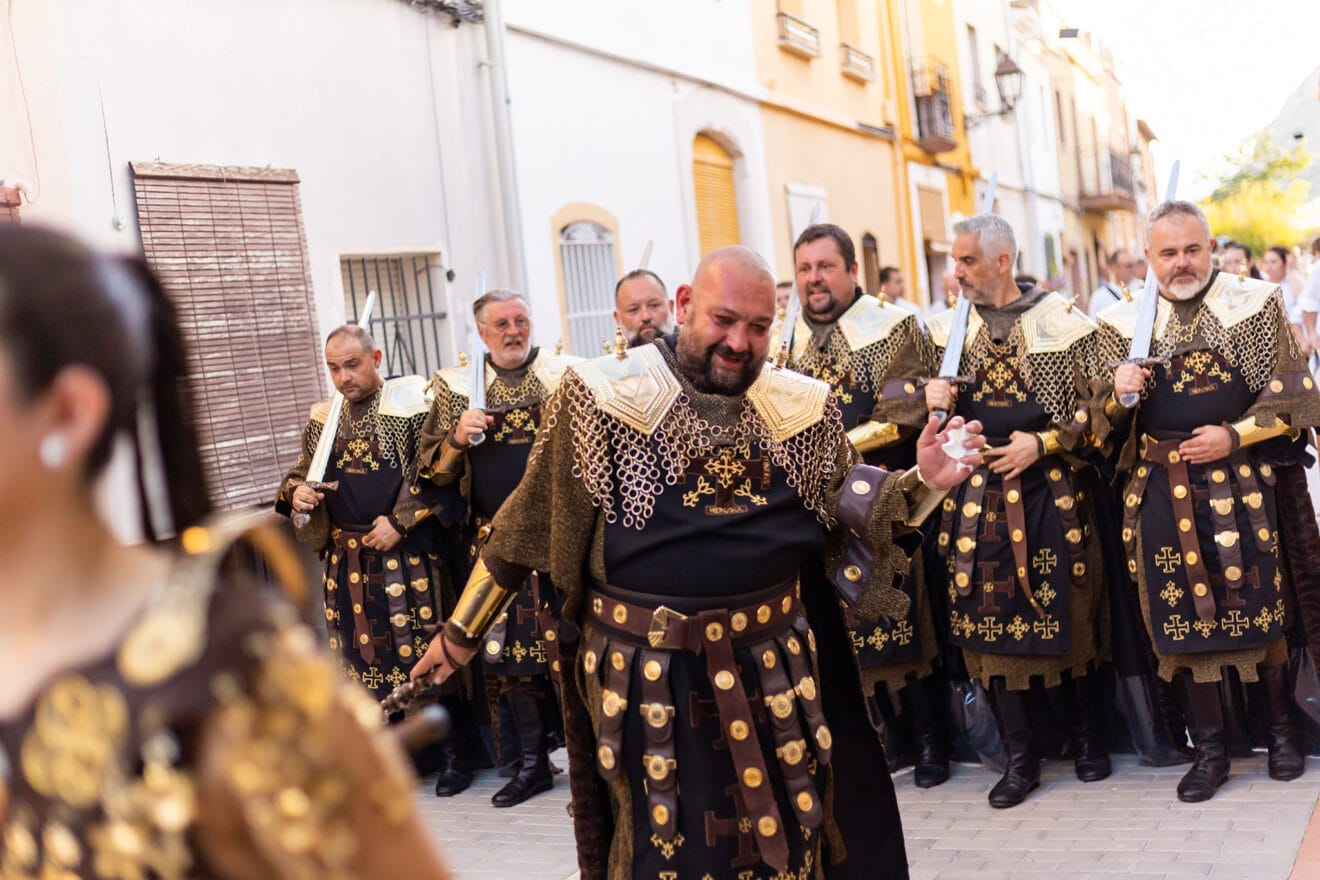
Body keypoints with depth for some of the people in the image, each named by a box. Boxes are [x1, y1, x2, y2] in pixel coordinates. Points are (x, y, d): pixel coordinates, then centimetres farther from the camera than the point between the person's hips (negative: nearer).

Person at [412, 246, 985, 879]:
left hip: (774, 670, 4)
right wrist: (462, 632, 5)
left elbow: (847, 506, 9)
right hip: (649, 674, -3)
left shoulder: (799, 406, 2)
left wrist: (921, 482, -10)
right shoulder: (602, 394, -8)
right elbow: (531, 522, -1)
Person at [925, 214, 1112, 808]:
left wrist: (1043, 443, -13)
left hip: (1050, 490, -2)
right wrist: (929, 396, -6)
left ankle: (1088, 738, 24)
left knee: (1070, 613, 5)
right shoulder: (947, 329, 8)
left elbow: (1094, 409, 0)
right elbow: (925, 403, 16)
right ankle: (1020, 755, 13)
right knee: (987, 619, 2)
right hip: (976, 493, 3)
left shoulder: (1063, 322, -1)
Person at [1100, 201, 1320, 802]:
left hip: (1241, 485, -2)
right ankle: (1208, 748, 16)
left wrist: (1234, 436, -14)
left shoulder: (1255, 306, -1)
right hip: (1163, 491, 2)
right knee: (1183, 614, 5)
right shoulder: (1124, 321, 5)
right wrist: (1118, 393, -13)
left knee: (1260, 603, 5)